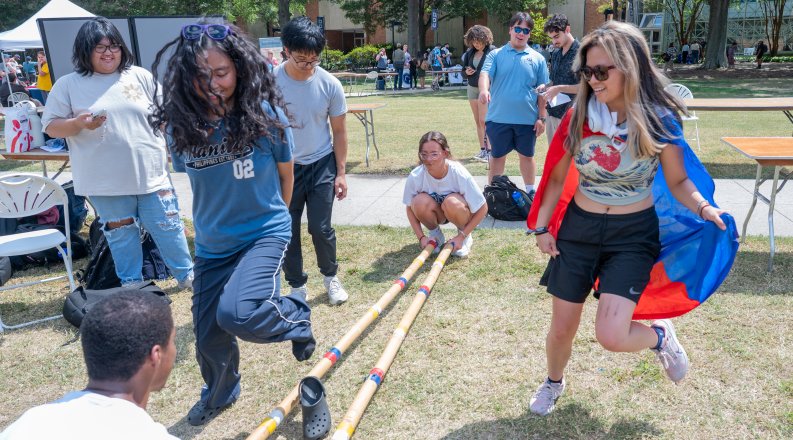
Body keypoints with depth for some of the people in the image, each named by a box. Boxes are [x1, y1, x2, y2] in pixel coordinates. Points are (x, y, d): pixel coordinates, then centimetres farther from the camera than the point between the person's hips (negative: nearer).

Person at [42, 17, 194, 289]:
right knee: (121, 236, 12)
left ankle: (187, 275, 25)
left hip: (151, 173, 1)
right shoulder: (68, 85, 0)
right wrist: (78, 123, -19)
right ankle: (131, 286, 27)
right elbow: (51, 126, 0)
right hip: (106, 181, -1)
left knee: (168, 227, 8)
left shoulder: (140, 77, 5)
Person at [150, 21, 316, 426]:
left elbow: (285, 173, -1)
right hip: (211, 243, 4)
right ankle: (220, 393, 47)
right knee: (207, 332, 14)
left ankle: (295, 316, 6)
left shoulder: (265, 115, -17)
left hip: (264, 233, -4)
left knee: (237, 314, -28)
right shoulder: (180, 124, -10)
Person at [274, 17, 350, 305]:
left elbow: (339, 130, 0)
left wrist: (341, 172, -1)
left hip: (321, 165, 0)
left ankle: (331, 276, 26)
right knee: (287, 231, 6)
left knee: (321, 228, 1)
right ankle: (297, 286, 23)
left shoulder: (329, 84, -10)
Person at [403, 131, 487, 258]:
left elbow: (482, 209, -20)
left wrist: (462, 236, -23)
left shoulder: (459, 174, -30)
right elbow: (410, 208, -8)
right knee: (420, 202, -32)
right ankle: (435, 234, -1)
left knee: (452, 203, -37)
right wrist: (421, 237, -18)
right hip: (435, 214, 2)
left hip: (458, 213, -2)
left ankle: (465, 235, -4)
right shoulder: (415, 176, -25)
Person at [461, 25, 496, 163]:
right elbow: (464, 66, 21)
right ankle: (482, 150, 16)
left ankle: (489, 151, -4)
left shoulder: (492, 51, -11)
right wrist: (466, 71, -1)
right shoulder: (470, 52, 8)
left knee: (484, 121, -10)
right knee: (478, 121, 9)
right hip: (472, 88, 7)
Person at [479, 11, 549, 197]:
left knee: (527, 156, 14)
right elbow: (485, 74, -13)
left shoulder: (537, 58, 5)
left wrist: (542, 117, 0)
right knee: (497, 157, 10)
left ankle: (530, 192, 28)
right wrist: (483, 90, -36)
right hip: (499, 118, -1)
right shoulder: (496, 55, 3)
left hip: (527, 119, 1)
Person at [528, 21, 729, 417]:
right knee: (562, 328, 11)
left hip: (632, 234, -2)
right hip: (578, 229, 3)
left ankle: (659, 335, 21)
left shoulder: (659, 121, -13)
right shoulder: (578, 116, -8)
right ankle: (553, 383, 43)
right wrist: (542, 226, -2)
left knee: (610, 335, -15)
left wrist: (705, 209, -21)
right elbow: (556, 177, 3)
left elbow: (678, 181, -2)